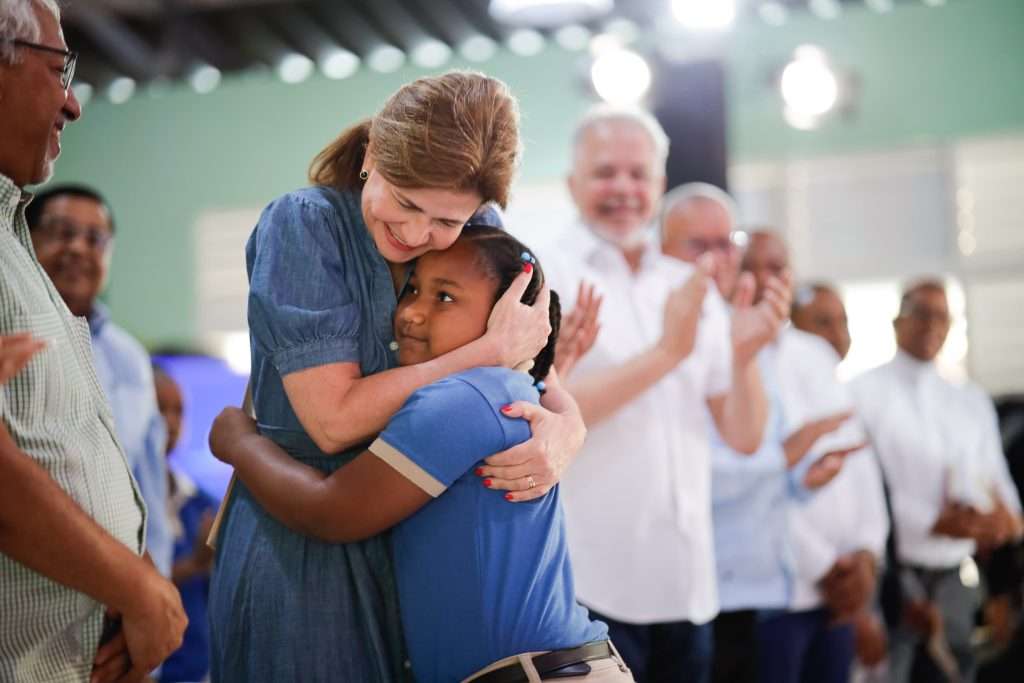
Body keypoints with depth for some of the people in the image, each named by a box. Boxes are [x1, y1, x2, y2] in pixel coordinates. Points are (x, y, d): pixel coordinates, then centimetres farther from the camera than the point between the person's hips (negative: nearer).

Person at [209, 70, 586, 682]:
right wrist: (493, 350, -19)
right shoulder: (304, 225, -13)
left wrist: (562, 433, -21)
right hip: (302, 557, -5)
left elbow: (549, 393, 3)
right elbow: (333, 419, -21)